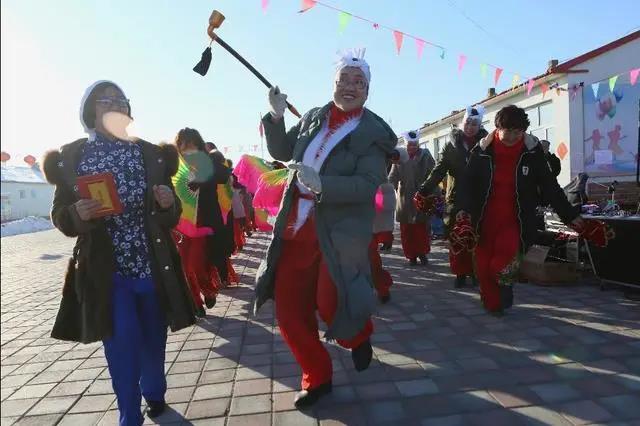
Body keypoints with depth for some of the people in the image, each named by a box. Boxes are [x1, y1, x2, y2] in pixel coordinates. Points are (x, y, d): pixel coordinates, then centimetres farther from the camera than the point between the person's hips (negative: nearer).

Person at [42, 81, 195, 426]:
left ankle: (154, 395, 41)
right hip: (106, 271, -1)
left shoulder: (152, 154, 3)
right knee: (122, 343, 0)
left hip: (153, 266, 2)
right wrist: (78, 214, -20)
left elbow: (171, 218, 6)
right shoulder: (70, 158, 1)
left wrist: (168, 204, -17)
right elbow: (60, 217, 2)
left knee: (153, 339, 15)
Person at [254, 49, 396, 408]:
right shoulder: (314, 118, 12)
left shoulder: (373, 132, -4)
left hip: (339, 230, -5)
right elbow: (281, 152, 21)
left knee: (330, 304, -13)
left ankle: (360, 335, 27)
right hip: (297, 227, 6)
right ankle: (317, 377, 29)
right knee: (288, 309, 7)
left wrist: (321, 184, -28)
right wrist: (277, 116, 7)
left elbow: (368, 185, -16)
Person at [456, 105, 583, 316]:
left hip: (515, 220, -1)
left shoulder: (532, 150, -2)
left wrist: (570, 215, 5)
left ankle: (506, 284, 16)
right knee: (484, 266, 5)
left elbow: (549, 185, 3)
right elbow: (468, 181, -2)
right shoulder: (482, 150, -3)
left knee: (502, 264, -18)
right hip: (485, 219, 1)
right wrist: (463, 208, -18)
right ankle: (492, 304, 28)